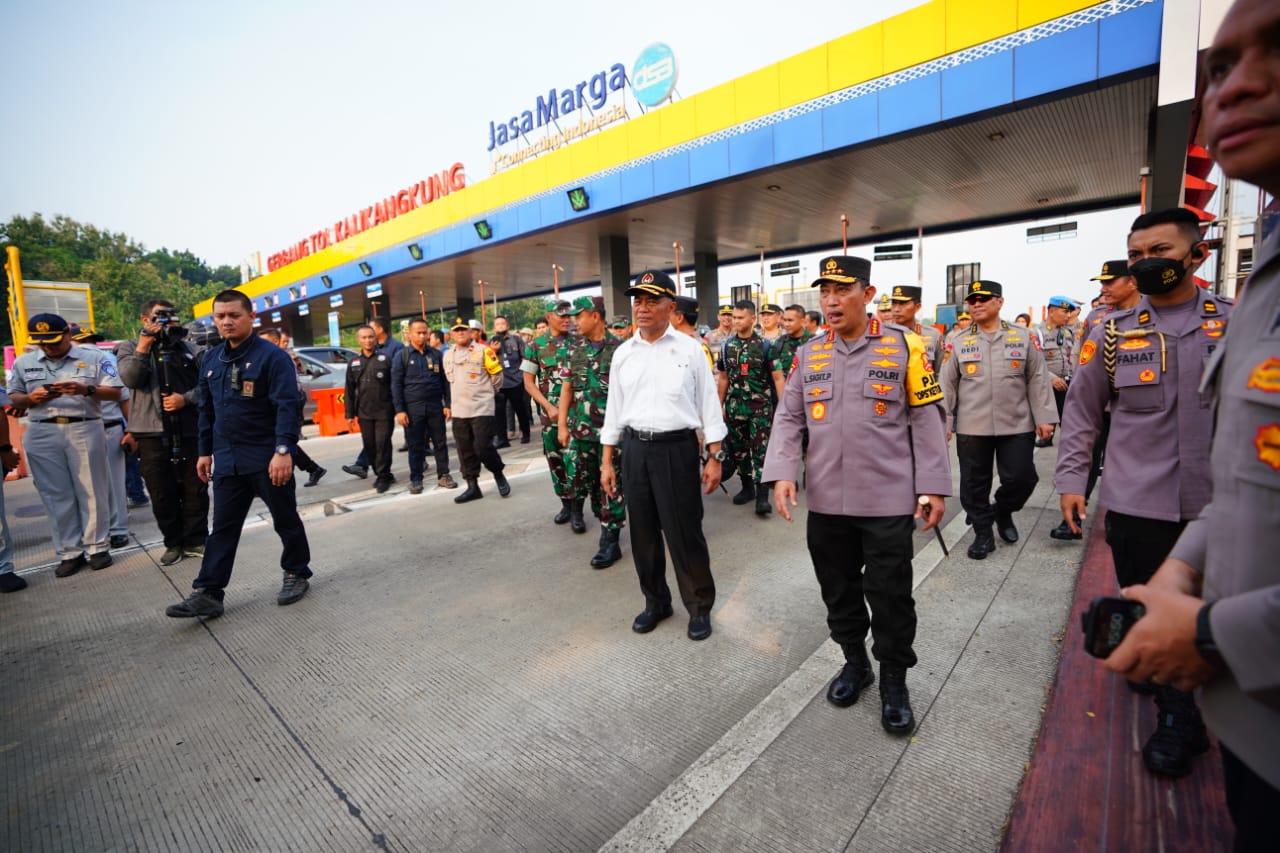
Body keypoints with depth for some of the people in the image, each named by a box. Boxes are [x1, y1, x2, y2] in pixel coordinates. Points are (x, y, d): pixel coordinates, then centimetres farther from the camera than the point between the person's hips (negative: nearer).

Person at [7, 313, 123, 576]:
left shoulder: (94, 357, 3)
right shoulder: (23, 362, 12)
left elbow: (115, 392, -2)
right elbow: (14, 398, 13)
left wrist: (86, 389, -18)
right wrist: (31, 398, -8)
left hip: (85, 430, -3)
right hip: (42, 435, 3)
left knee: (91, 492, 2)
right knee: (56, 495, 5)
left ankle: (97, 547, 11)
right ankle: (70, 552, 12)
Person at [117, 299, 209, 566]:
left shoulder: (189, 349, 12)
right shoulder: (130, 348, 8)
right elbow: (131, 379, -8)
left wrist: (186, 398, -8)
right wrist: (143, 347, -15)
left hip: (189, 429, 1)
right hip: (152, 432, -1)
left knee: (195, 488, 5)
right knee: (162, 493, 6)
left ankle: (195, 540, 17)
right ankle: (174, 542, 18)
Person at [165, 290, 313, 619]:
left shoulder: (273, 356, -11)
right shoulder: (210, 360, 11)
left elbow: (287, 406, -18)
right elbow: (207, 410, 18)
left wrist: (283, 450, -25)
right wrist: (205, 451, 17)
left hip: (268, 459, -6)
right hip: (227, 460, 6)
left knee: (285, 519, 9)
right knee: (222, 528, 9)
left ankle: (296, 573, 25)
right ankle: (207, 593, 14)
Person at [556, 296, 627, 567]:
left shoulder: (619, 348, -6)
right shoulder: (575, 348, 7)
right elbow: (567, 387, 8)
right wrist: (562, 424, 3)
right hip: (580, 427, 4)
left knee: (611, 484, 1)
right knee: (579, 476, 13)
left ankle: (610, 541, 10)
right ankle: (577, 505, 42)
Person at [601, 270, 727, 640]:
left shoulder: (689, 349, -2)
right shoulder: (622, 354, 7)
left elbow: (709, 404, -1)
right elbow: (614, 409, 10)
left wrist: (714, 458, -5)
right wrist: (607, 462, 8)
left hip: (677, 448, -4)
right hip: (635, 449, 4)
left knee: (684, 533, 3)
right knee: (643, 533, 13)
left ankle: (700, 607, 24)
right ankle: (655, 601, 33)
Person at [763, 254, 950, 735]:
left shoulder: (904, 345, -2)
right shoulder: (808, 354, 6)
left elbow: (928, 419, -1)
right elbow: (788, 418, 5)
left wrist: (934, 485, -4)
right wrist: (781, 472, -8)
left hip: (888, 501, -3)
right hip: (826, 501, 3)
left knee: (890, 595, 7)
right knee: (838, 590, 16)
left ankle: (894, 681, 30)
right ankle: (854, 661, 38)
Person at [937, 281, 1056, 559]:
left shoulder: (1023, 337, 5)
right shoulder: (959, 342, 4)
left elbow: (1037, 380, 5)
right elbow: (947, 385, 5)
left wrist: (1044, 417, 0)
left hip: (1017, 426, 0)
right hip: (971, 428, 0)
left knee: (1021, 478, 2)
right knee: (974, 483, 4)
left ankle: (1003, 512, 32)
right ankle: (983, 534, 19)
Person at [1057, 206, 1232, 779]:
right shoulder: (1114, 333, 0)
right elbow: (1081, 410, 3)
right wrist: (1071, 479, 0)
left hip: (1219, 502, 1)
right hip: (1137, 502, 0)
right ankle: (1177, 721, 30)